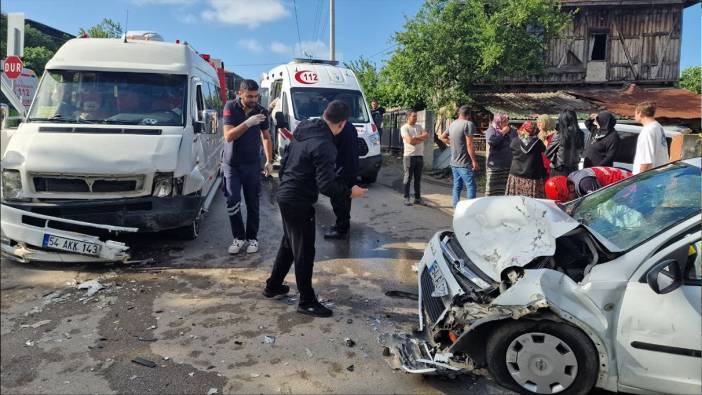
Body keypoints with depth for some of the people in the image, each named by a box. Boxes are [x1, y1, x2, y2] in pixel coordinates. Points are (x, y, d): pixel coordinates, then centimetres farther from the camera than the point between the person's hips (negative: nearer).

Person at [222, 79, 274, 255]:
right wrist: (248, 123, -30)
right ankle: (239, 237, 9)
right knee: (232, 201, -7)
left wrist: (269, 161, 5)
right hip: (231, 163, -1)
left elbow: (266, 136, 9)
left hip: (253, 164, 2)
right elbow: (228, 136, -19)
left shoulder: (262, 111, -3)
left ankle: (252, 238, 17)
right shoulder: (230, 107, -10)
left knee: (252, 203, 5)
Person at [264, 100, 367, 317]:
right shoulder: (324, 146, -24)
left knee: (289, 244, 23)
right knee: (304, 252, 3)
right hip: (299, 202, -9)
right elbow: (326, 186, -24)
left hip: (285, 195, 9)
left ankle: (273, 286, 37)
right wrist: (350, 191, -10)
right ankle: (307, 302, 15)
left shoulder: (303, 129, 4)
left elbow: (285, 160, 15)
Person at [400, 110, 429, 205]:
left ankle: (417, 198, 15)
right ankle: (406, 198, 6)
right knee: (408, 178, 0)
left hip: (420, 155, 6)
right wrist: (421, 137, -3)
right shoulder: (404, 128, -3)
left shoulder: (419, 127, 15)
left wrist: (415, 138, -11)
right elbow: (410, 140, -16)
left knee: (418, 179, 9)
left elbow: (426, 136, 0)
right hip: (409, 156, -6)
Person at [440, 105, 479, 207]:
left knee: (457, 186, 14)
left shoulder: (452, 124, 10)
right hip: (464, 164, -8)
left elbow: (443, 137, 24)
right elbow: (469, 145, -18)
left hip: (454, 163, 8)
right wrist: (474, 161, -14)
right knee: (471, 187, -4)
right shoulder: (468, 124, -14)